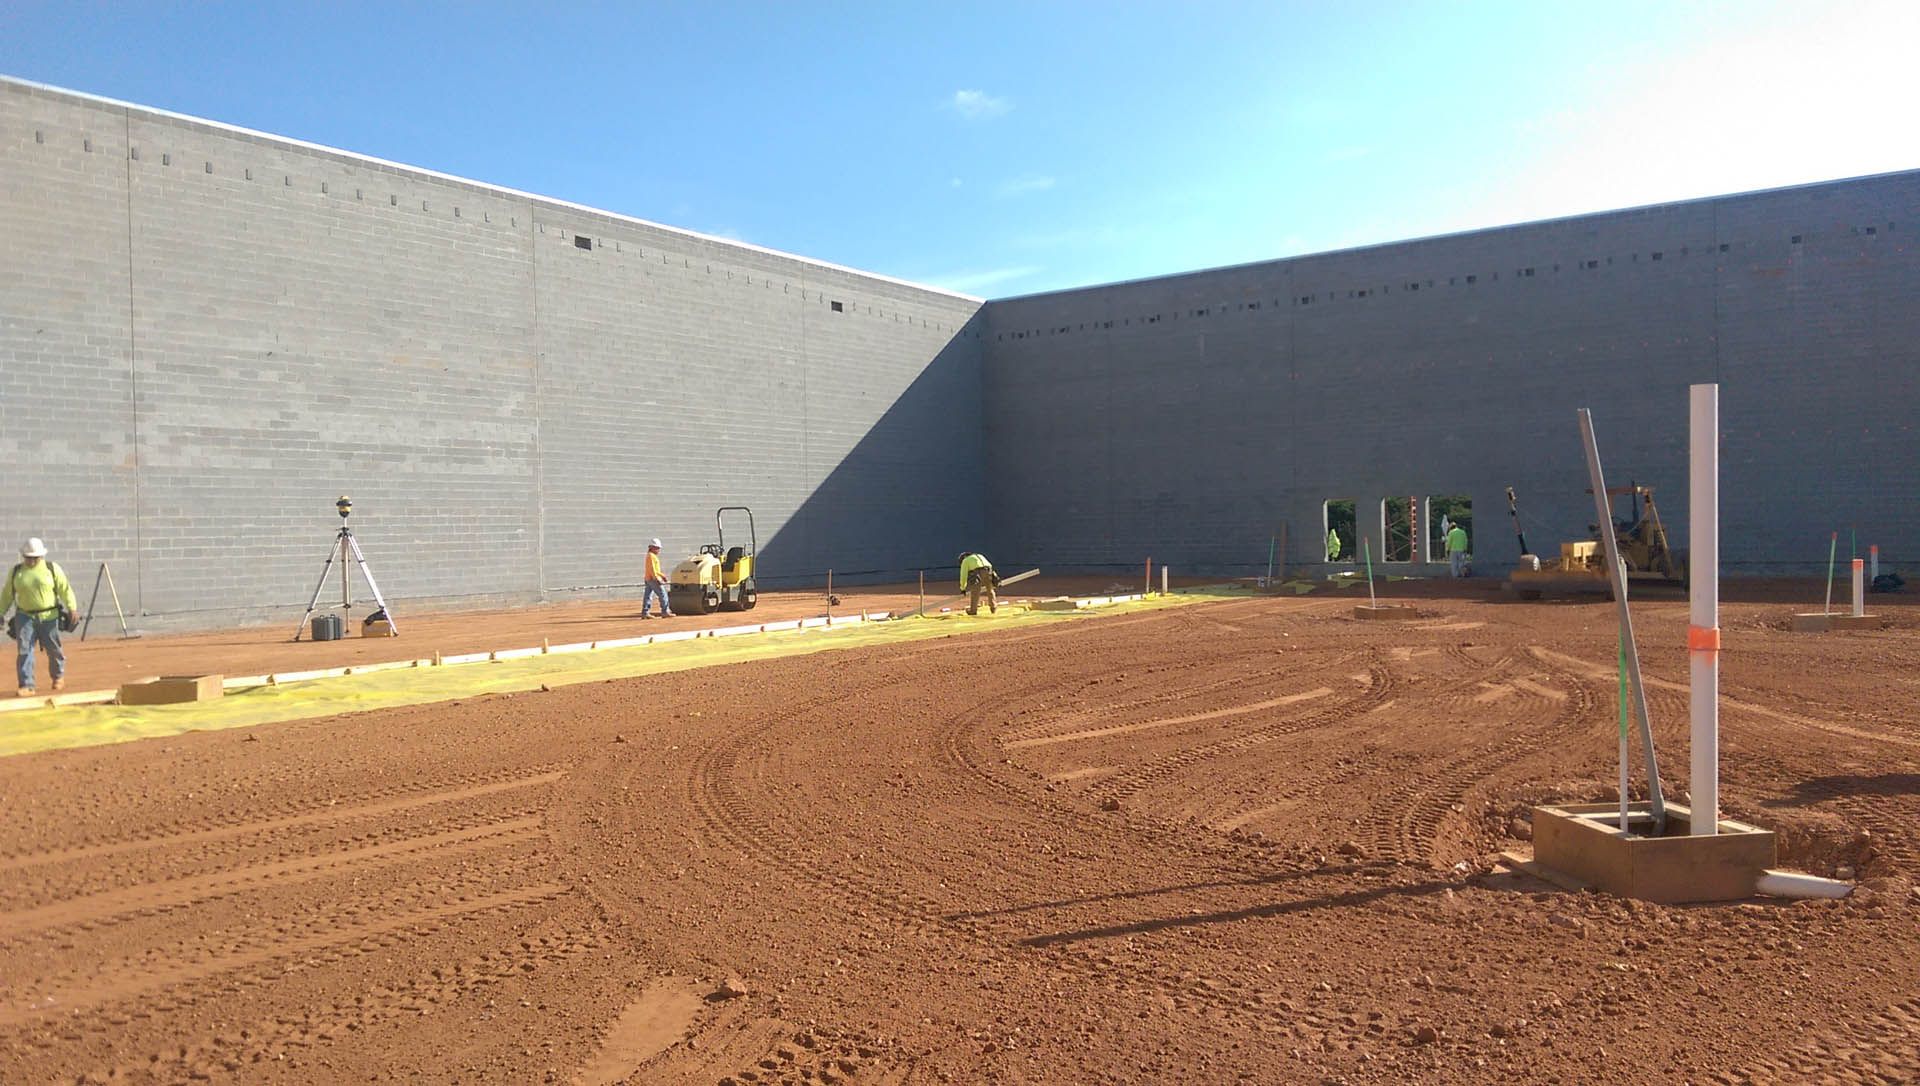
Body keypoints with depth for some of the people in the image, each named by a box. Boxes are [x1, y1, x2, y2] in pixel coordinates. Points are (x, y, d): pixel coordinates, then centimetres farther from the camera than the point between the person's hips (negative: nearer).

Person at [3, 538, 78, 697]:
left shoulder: (52, 568, -2)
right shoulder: (15, 572, 5)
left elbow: (65, 589, -6)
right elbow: (6, 595, 13)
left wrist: (72, 608, -18)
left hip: (49, 616, -1)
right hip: (25, 616, 1)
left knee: (53, 649, 7)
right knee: (24, 650, -8)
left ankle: (59, 676, 32)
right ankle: (27, 686, -7)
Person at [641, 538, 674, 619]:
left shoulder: (652, 556, 18)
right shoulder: (651, 556, -13)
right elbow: (652, 569, -20)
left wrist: (662, 575, 23)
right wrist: (657, 579, -24)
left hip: (649, 579, 10)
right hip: (653, 579, -10)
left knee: (648, 596, 7)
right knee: (663, 595, -7)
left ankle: (644, 613, 6)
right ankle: (665, 612, -6)